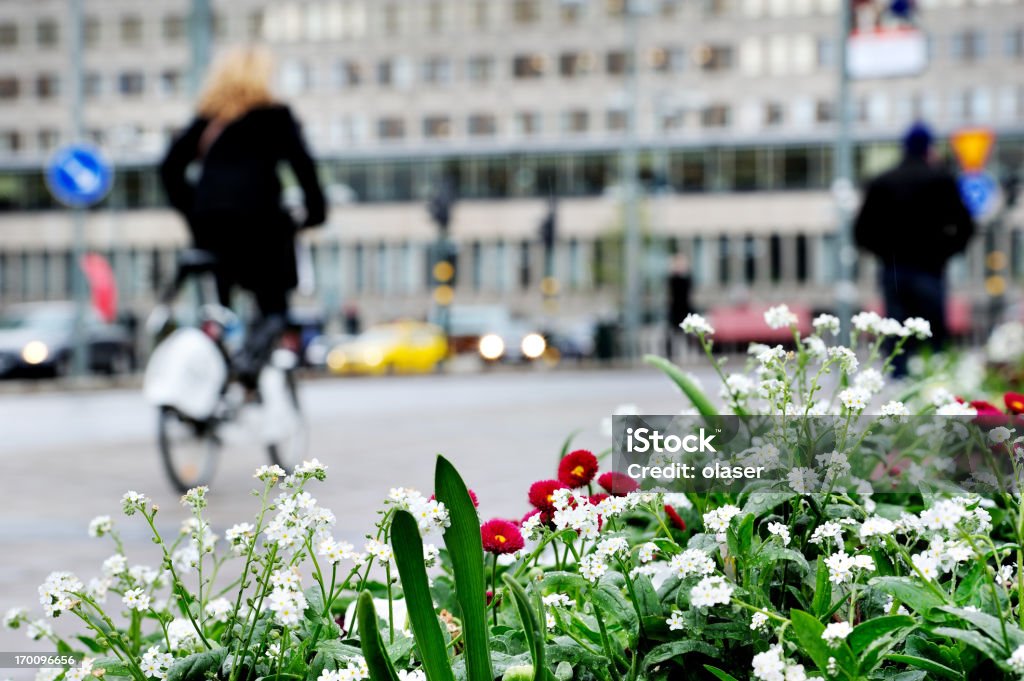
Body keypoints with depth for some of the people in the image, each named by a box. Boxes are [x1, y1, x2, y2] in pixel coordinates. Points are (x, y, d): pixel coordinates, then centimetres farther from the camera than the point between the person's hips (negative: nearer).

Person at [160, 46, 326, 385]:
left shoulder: (206, 119, 19)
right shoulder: (275, 116, 9)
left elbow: (170, 167, 14)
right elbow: (301, 163, -2)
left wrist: (191, 212, 21)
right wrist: (315, 212, 6)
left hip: (207, 223, 4)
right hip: (259, 220, -4)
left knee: (219, 303, 16)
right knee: (273, 305, 4)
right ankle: (250, 356, -24)